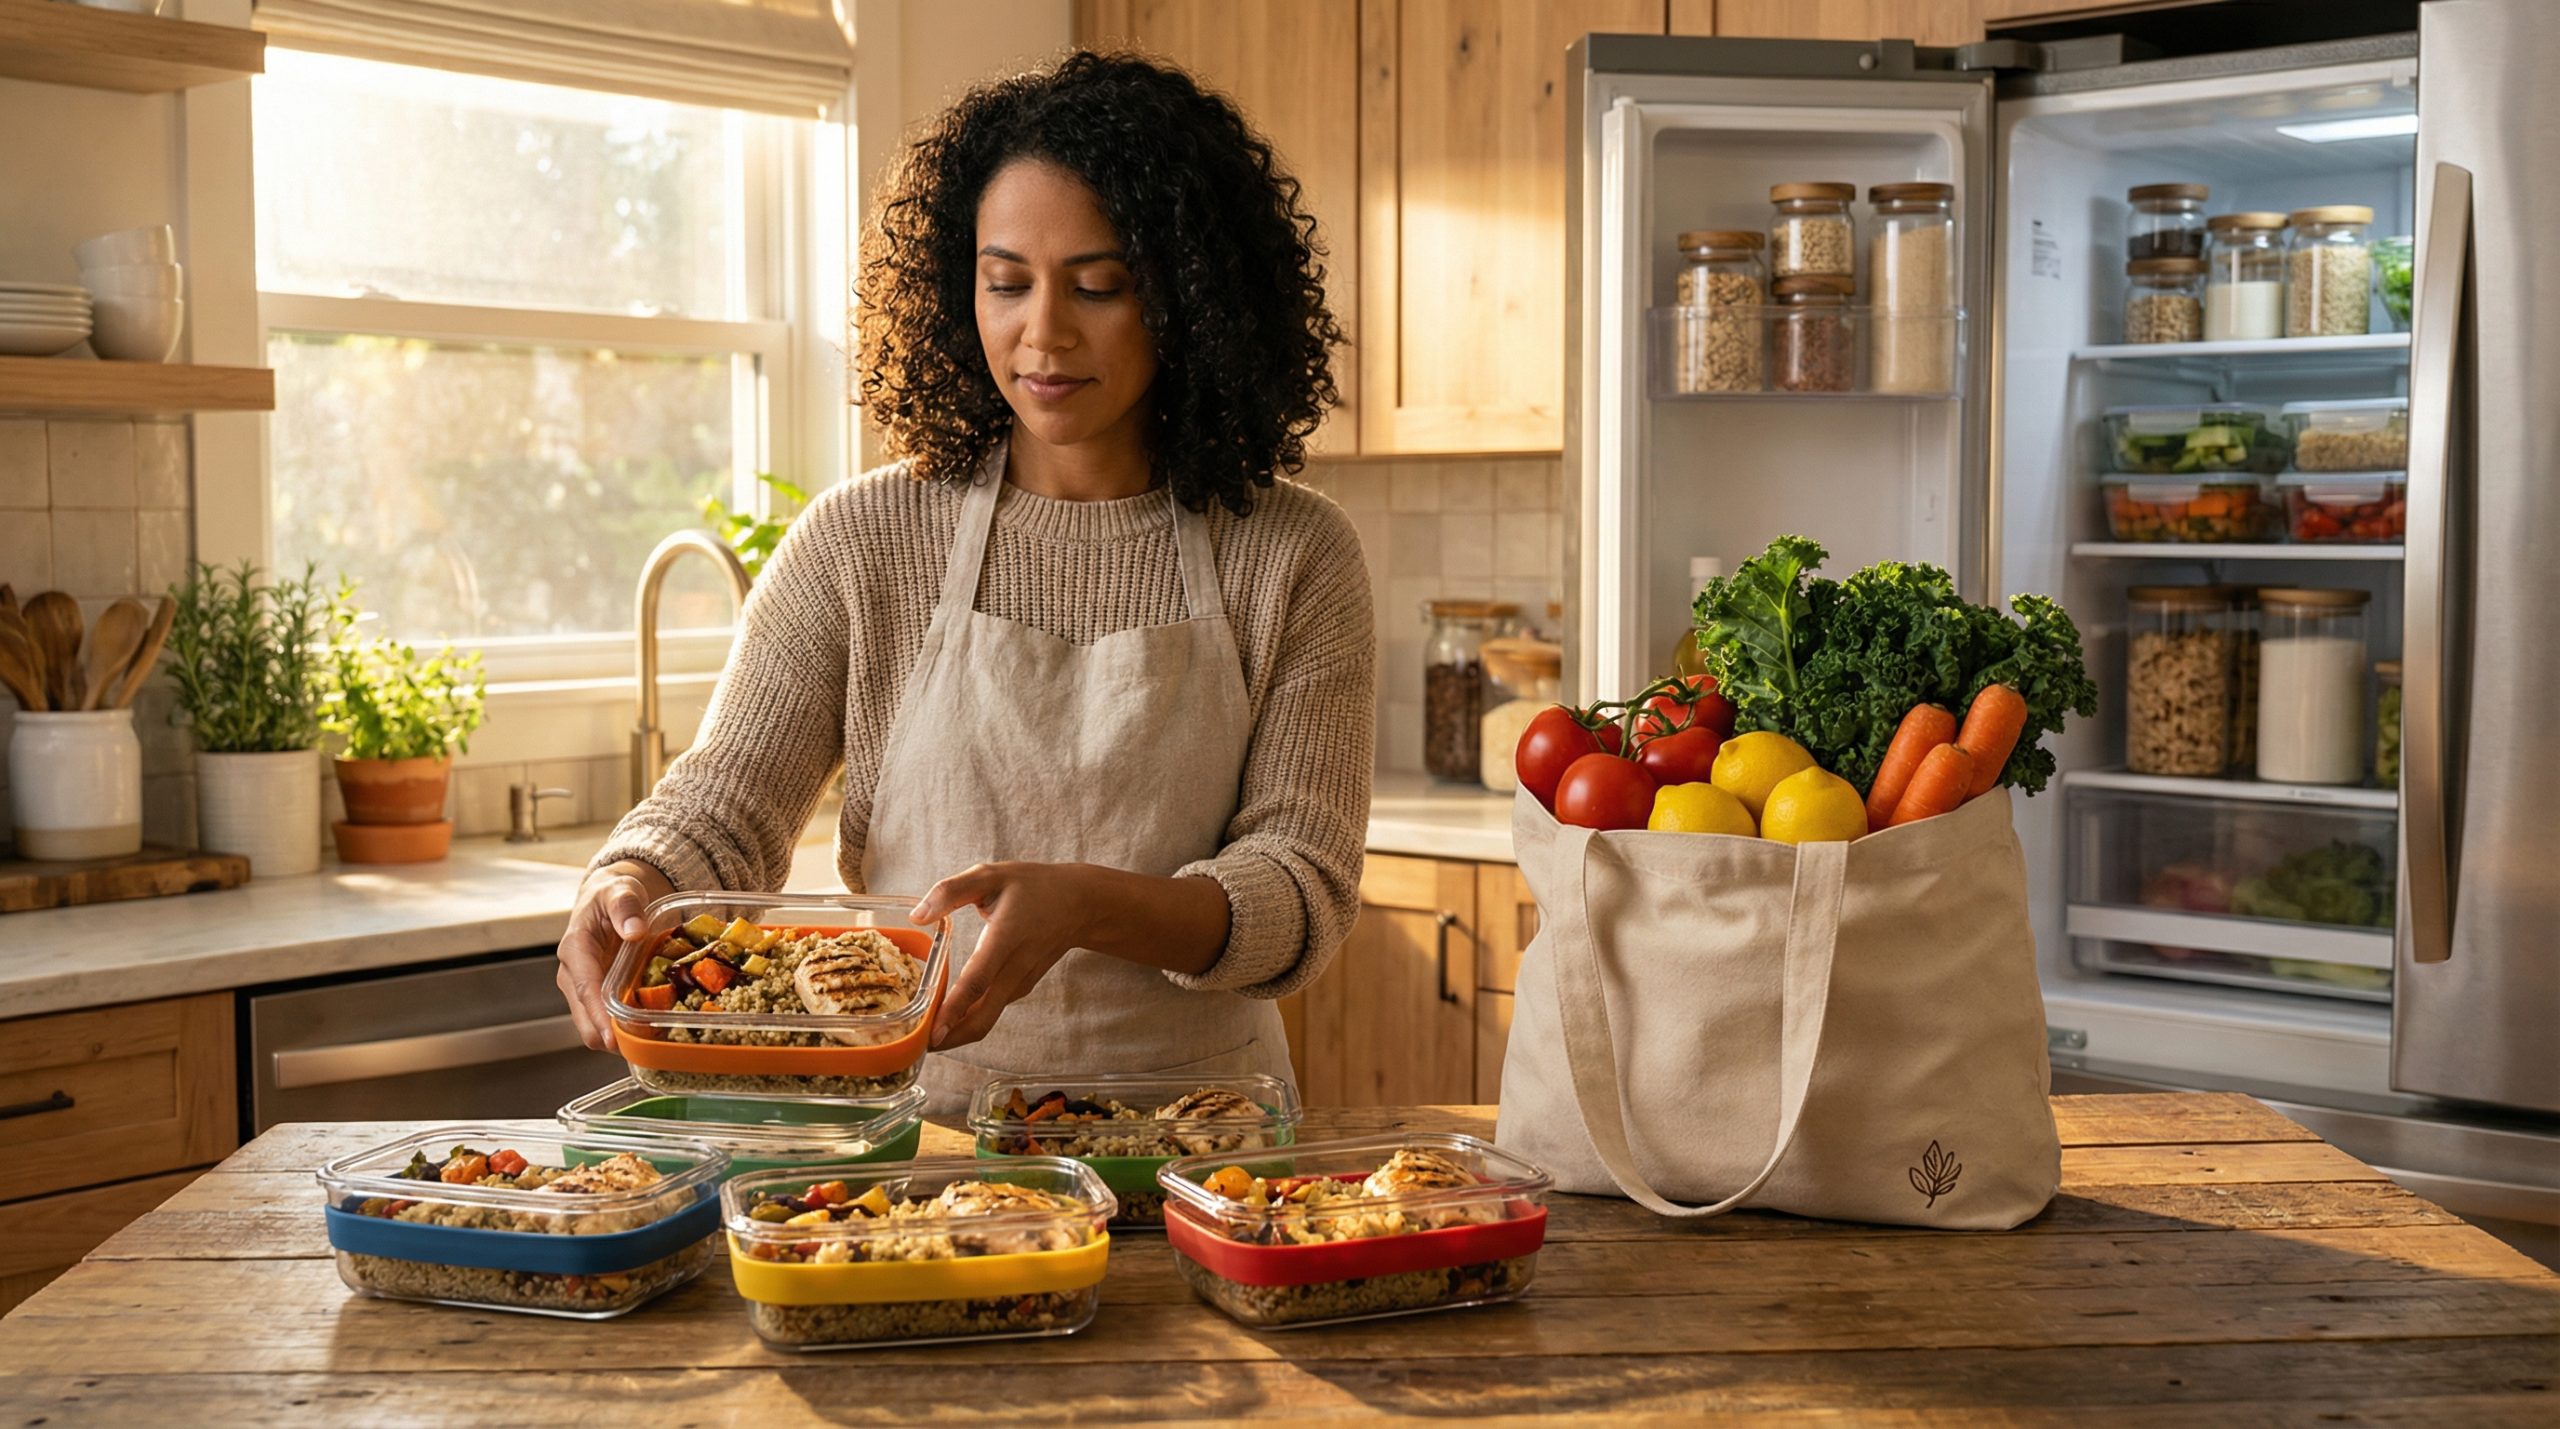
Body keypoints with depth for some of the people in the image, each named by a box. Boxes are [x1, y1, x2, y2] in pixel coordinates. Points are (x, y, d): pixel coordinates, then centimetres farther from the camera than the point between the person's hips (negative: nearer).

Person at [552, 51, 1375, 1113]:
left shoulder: (1292, 559, 1)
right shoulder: (862, 543, 4)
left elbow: (1304, 893, -6)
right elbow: (726, 796, 1)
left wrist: (1084, 904, -25)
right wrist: (630, 886, -23)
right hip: (915, 1108, 3)